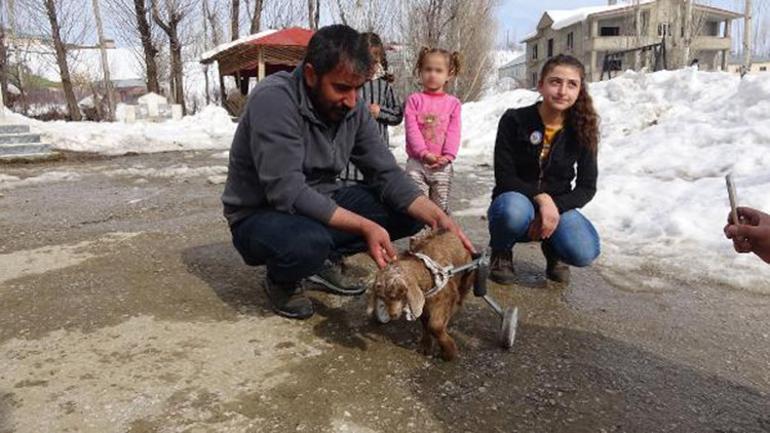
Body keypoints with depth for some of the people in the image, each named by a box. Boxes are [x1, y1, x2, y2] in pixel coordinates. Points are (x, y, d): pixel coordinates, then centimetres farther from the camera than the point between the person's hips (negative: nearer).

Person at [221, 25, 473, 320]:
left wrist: (437, 216, -21)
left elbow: (386, 173, -6)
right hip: (261, 214, -6)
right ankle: (282, 280, -3)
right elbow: (287, 193, -33)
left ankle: (326, 259, 8)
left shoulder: (352, 108, -6)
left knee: (411, 212, -6)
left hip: (320, 205, 6)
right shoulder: (273, 100, -26)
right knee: (308, 240, -40)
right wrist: (365, 226, -36)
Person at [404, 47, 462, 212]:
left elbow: (454, 132, 0)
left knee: (441, 206, 11)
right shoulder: (414, 99, 2)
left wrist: (447, 156, -14)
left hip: (442, 164, 1)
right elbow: (411, 128, -7)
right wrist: (424, 153, -17)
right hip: (417, 162, -1)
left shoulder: (453, 103, 6)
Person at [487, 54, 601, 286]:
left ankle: (553, 251, 11)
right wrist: (541, 198, -28)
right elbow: (505, 178, -13)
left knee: (585, 253, -28)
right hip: (516, 201, -1)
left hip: (557, 207, 2)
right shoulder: (514, 120, -12)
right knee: (515, 210, -39)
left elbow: (587, 187, -4)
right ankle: (501, 253, -3)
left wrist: (554, 206, -22)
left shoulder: (582, 130, -5)